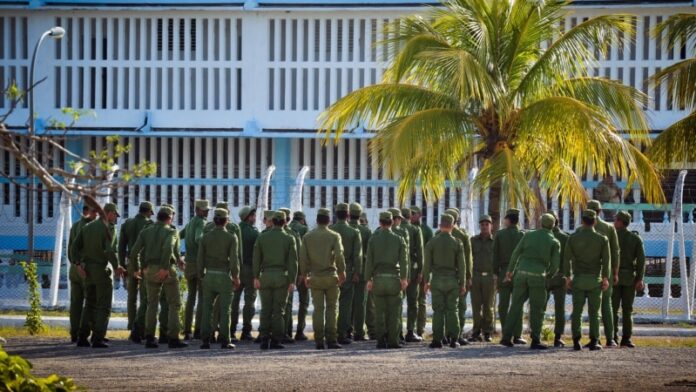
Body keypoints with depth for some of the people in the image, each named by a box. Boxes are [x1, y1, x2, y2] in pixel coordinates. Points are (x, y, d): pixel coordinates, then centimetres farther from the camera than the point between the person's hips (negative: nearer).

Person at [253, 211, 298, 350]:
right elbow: (293, 261, -6)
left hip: (266, 275, 1)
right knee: (278, 310, 3)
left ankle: (264, 339, -1)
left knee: (265, 309, 7)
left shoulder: (262, 237, 2)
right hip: (282, 276, -1)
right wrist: (292, 281, -5)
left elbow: (256, 258, -1)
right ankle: (275, 340, 0)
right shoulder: (289, 239, -2)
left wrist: (256, 277, 2)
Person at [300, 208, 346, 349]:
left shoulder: (307, 237, 3)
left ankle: (319, 341, 2)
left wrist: (304, 274, 10)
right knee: (331, 308, 4)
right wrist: (342, 272, -1)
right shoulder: (334, 236, -4)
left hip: (315, 277, 2)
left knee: (318, 309, 5)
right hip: (331, 276, -2)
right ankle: (331, 339, -3)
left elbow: (303, 257, 2)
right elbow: (339, 255, -11)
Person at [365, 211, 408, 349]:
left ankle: (381, 340, 0)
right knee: (393, 311, 4)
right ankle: (392, 340, 0)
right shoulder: (398, 239, 1)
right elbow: (404, 260, -7)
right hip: (394, 277, -1)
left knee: (379, 311, 5)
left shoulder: (373, 239, 1)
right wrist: (404, 278, -8)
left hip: (378, 278, 1)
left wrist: (368, 279, -1)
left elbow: (369, 260, -2)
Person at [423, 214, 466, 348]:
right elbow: (461, 265, -1)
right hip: (452, 280, 0)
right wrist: (463, 284, 4)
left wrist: (426, 281, 7)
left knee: (438, 311, 1)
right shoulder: (457, 243, -2)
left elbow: (427, 264, -1)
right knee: (452, 310, 4)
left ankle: (437, 339, -2)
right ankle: (453, 339, 1)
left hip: (437, 280, 0)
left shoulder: (431, 242, -2)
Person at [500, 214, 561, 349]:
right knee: (537, 310, 3)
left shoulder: (529, 235, 9)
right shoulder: (554, 242, 3)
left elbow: (516, 253, 9)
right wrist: (549, 275, 21)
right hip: (538, 276, -3)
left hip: (521, 273, 3)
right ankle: (535, 341, -3)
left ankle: (507, 337, 5)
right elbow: (555, 264, 0)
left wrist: (510, 270, 23)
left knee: (516, 306, 9)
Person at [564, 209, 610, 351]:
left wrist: (568, 277, 6)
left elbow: (567, 258, -2)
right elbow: (606, 260, -6)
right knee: (594, 312, 4)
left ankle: (576, 341, -6)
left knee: (577, 311, 2)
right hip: (595, 279, 0)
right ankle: (594, 342, -2)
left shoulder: (573, 237, -1)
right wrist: (606, 279, 0)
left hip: (578, 279, 0)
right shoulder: (602, 239, -2)